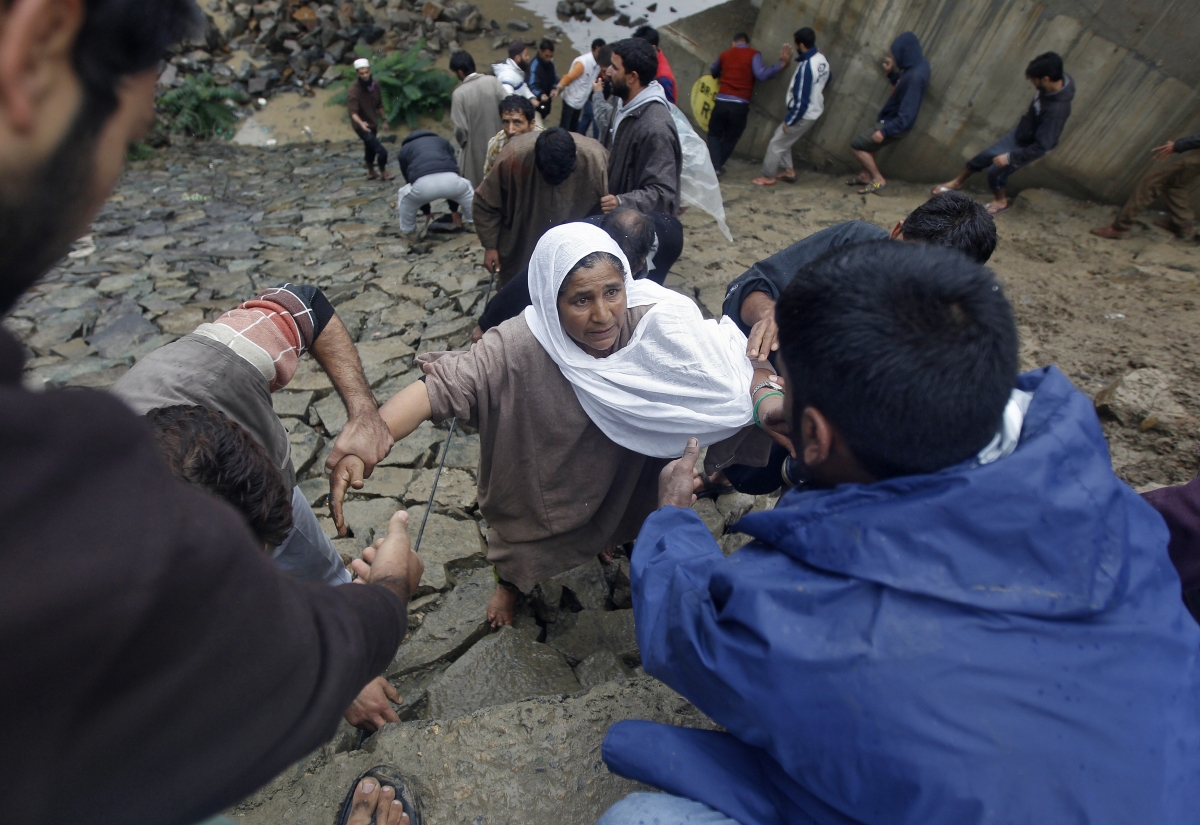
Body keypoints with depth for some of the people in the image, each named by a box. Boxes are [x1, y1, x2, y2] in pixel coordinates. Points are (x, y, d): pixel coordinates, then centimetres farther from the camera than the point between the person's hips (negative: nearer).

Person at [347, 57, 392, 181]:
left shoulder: (374, 84, -6)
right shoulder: (353, 90, -27)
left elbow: (379, 104, 9)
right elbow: (353, 113, -33)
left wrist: (384, 120, 14)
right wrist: (361, 123, -52)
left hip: (373, 123, 7)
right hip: (362, 126, -7)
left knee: (370, 148, 23)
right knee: (382, 151, -13)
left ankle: (371, 173, 41)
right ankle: (383, 171, 12)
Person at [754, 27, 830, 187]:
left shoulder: (806, 67, -28)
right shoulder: (822, 59, 0)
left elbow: (801, 101, -27)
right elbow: (828, 77, 23)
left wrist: (789, 120, -18)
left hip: (803, 115, -9)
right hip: (814, 111, 9)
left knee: (776, 144, 4)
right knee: (783, 140, 23)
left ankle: (768, 177, 14)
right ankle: (789, 171, 29)